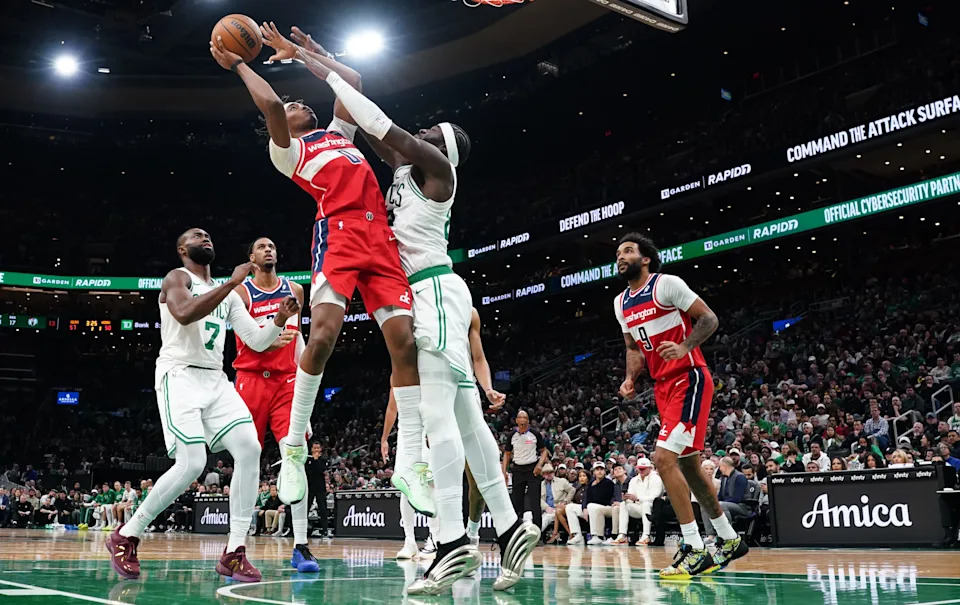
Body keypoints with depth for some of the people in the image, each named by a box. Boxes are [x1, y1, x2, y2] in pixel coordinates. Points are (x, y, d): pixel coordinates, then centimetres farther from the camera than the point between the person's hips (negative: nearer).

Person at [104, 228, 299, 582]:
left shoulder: (227, 294, 21)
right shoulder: (177, 278, 1)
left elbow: (257, 341, 15)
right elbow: (184, 314, -23)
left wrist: (280, 319, -3)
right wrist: (233, 282, -20)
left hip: (215, 380, 6)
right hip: (180, 377, -6)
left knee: (249, 449, -14)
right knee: (192, 464, -19)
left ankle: (234, 553, -10)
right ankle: (126, 536, 4)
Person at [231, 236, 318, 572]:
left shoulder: (295, 290, 13)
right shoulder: (241, 292, 2)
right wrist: (274, 338, -29)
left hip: (286, 380, 2)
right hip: (251, 379, -2)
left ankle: (300, 547, -11)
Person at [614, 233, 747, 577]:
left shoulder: (666, 284, -10)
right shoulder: (621, 303, 12)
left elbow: (709, 319, -10)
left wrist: (685, 347, -26)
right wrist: (630, 378, 4)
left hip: (688, 380, -9)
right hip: (663, 386, 9)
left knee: (664, 458, -19)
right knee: (688, 465, 14)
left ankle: (695, 551, -12)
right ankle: (730, 541, 30)